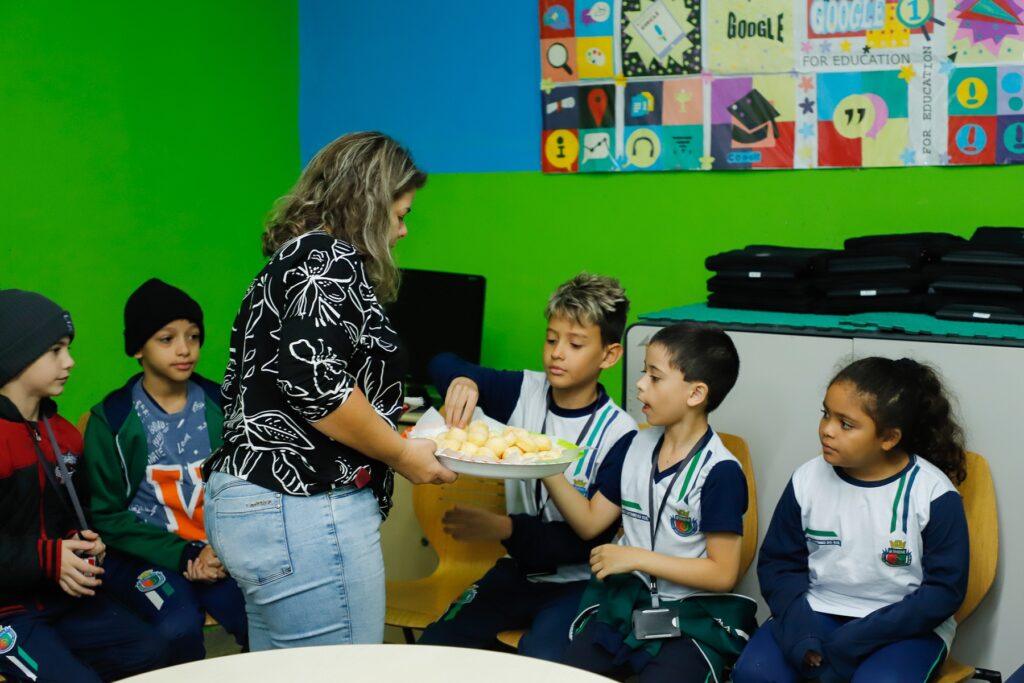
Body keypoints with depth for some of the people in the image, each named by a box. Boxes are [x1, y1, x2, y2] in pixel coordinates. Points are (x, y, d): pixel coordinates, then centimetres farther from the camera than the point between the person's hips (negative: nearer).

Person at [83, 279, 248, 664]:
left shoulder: (220, 406, 5)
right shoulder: (111, 420, -2)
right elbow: (105, 515, -1)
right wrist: (182, 555, -11)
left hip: (219, 553, 2)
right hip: (145, 554, -2)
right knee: (180, 627, -31)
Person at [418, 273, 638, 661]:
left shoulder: (618, 433, -16)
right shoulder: (523, 393, -4)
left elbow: (591, 539, -16)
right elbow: (442, 365, 1)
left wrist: (505, 529, -28)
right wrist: (462, 381, -24)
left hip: (576, 581, -4)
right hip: (519, 568, 4)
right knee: (434, 646, -13)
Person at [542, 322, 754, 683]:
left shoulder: (720, 472, -14)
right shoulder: (634, 448, 4)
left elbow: (722, 573, -14)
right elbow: (589, 522, 9)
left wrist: (636, 558, -16)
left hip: (693, 616, -4)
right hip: (626, 601, 5)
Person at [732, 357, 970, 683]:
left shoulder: (933, 494, -11)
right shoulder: (807, 480, -1)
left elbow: (944, 590, -9)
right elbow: (778, 563, 7)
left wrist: (860, 638, -18)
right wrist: (798, 624, -14)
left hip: (904, 625, -3)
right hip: (818, 613, 3)